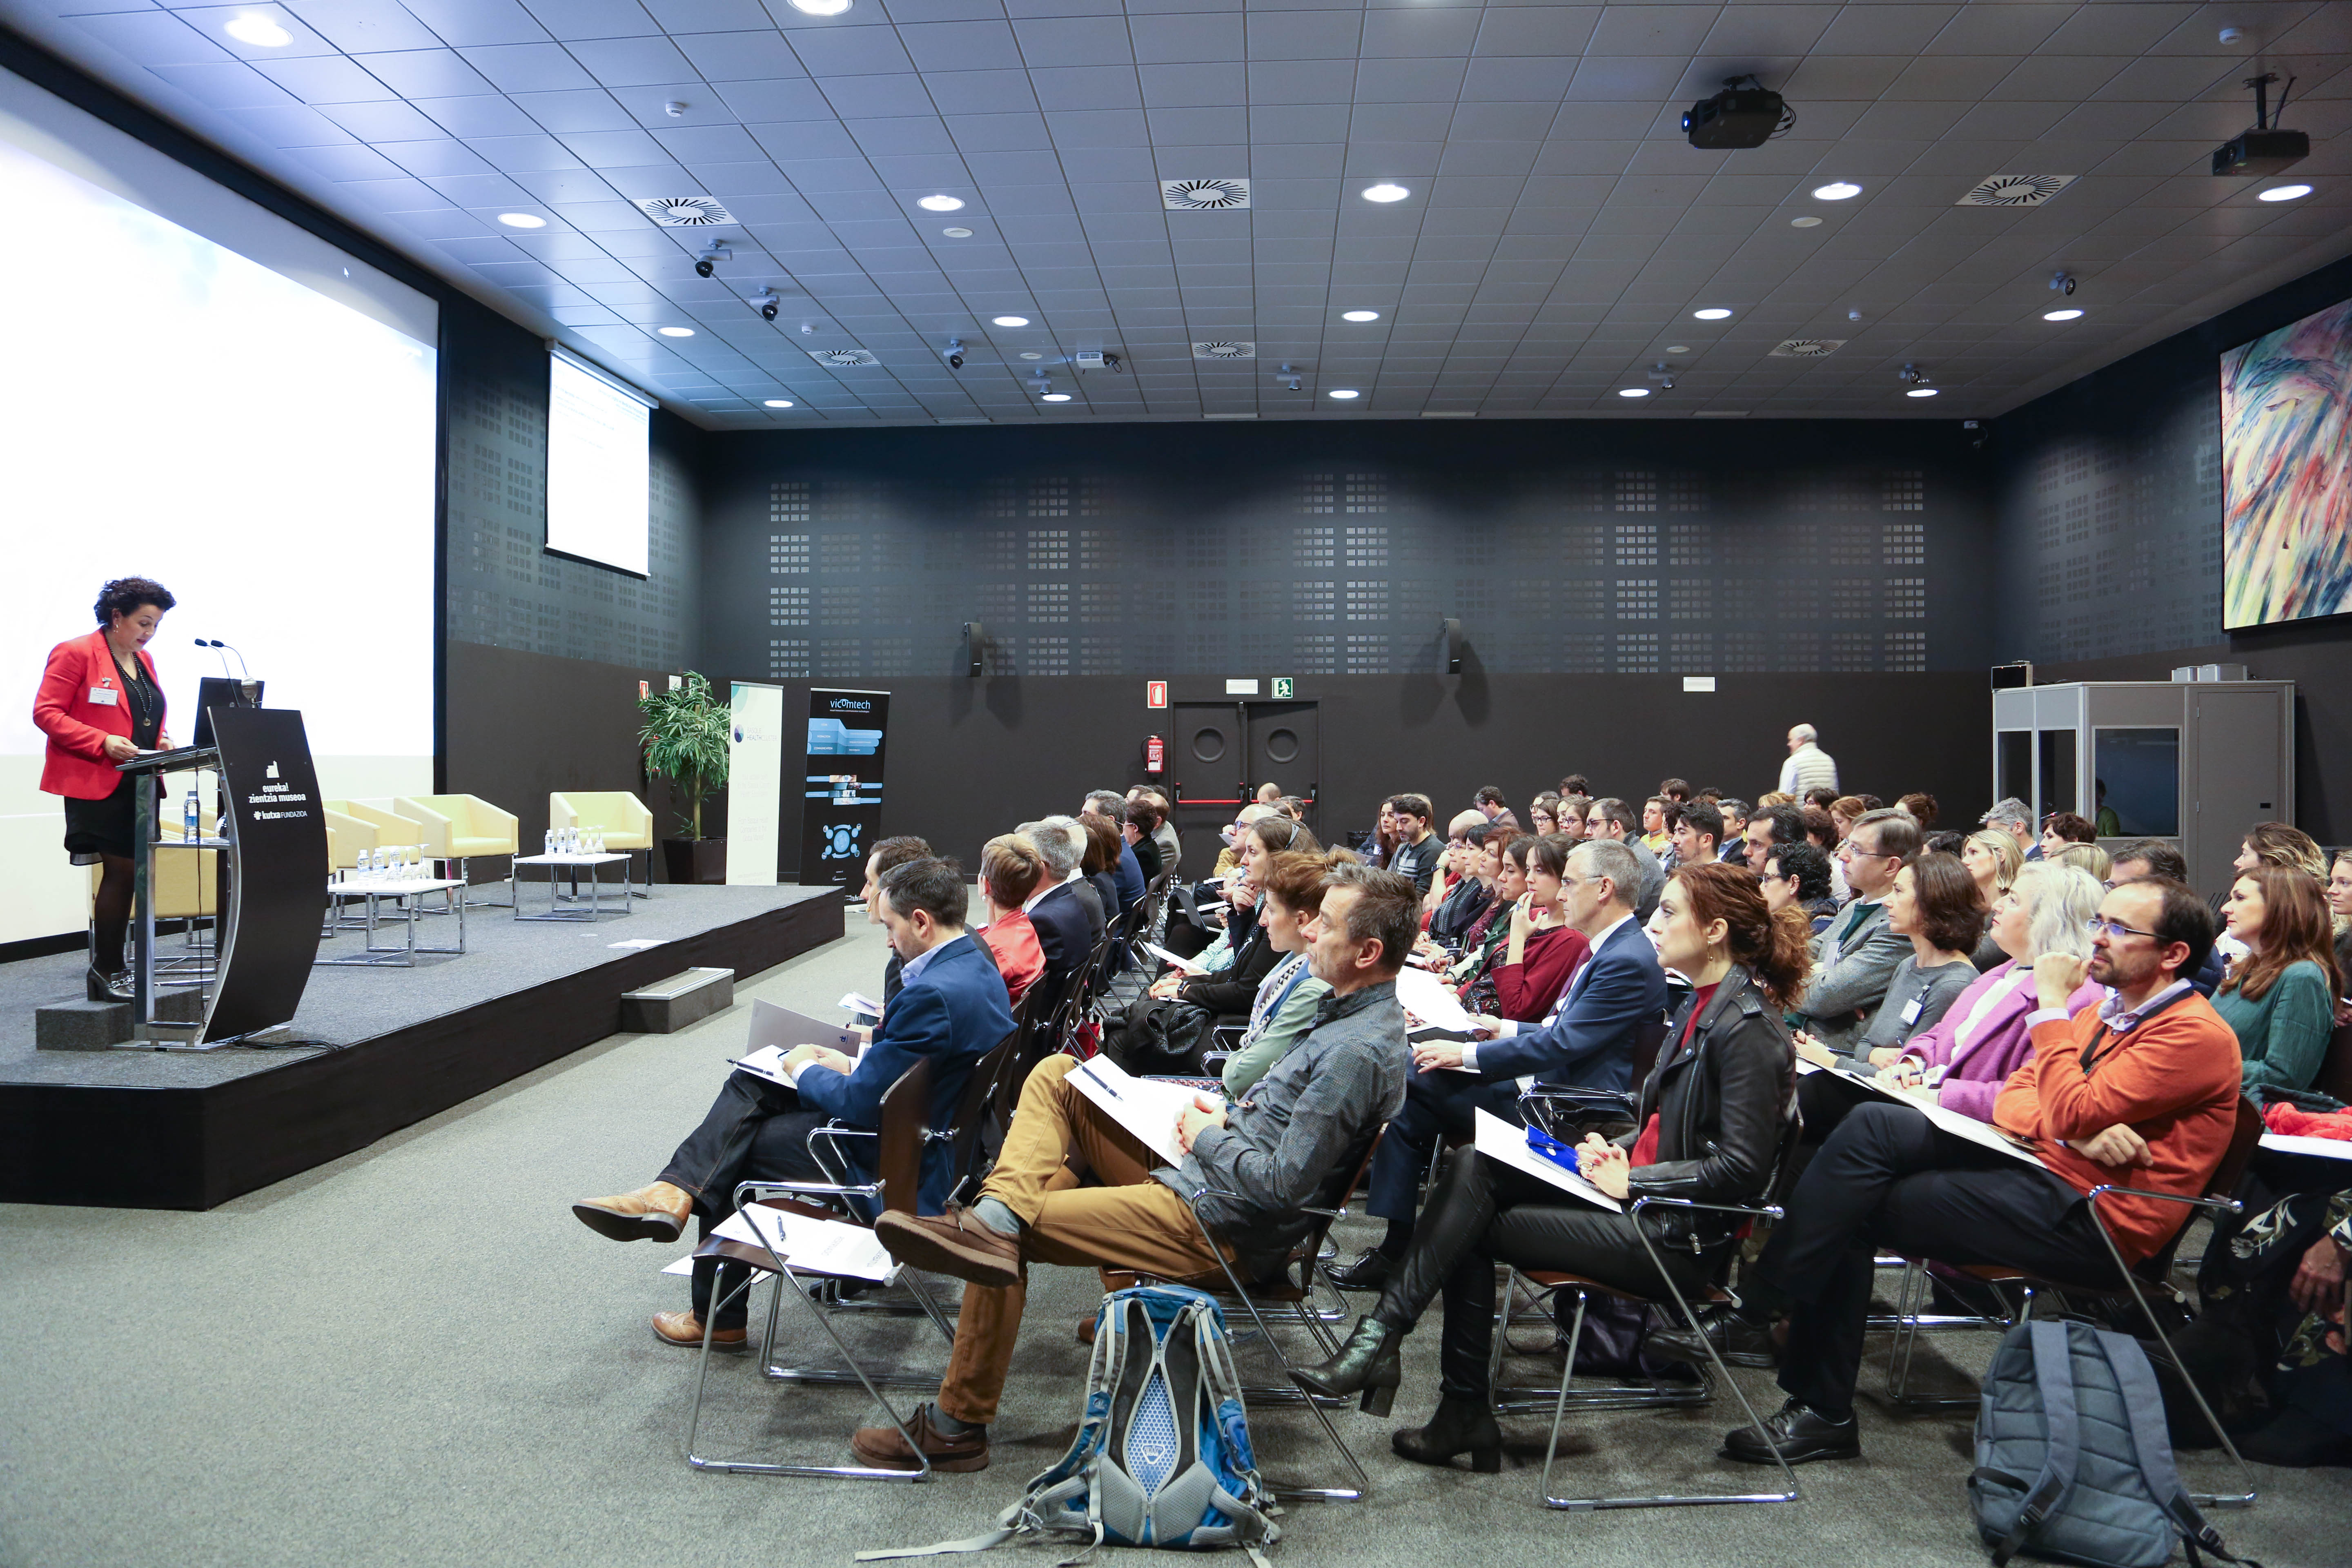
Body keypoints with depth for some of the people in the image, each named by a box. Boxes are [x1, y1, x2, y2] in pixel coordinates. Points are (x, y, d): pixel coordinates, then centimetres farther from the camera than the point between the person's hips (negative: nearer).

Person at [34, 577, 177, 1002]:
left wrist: (162, 743, 5)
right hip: (99, 785, -8)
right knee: (120, 872, -8)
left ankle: (108, 969, 12)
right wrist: (103, 743, -20)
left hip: (139, 785, 8)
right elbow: (47, 713, -10)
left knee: (128, 874, 6)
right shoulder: (76, 653, -5)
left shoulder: (144, 661, 18)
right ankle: (108, 971, 1)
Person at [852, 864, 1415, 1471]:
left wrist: (1209, 1138, -10)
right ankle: (995, 1217, -17)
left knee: (1015, 1233, -8)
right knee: (1055, 1074, 6)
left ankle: (955, 1425, 6)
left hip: (1218, 1224, -10)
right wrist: (1227, 1115, 7)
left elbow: (1283, 1188, -26)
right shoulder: (1349, 1011, 8)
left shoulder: (1359, 1051, -24)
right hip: (1195, 1172, 10)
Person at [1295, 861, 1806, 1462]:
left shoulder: (1748, 1028, -16)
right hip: (1643, 1200, 9)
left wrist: (1632, 1180, -17)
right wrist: (1616, 1151, 3)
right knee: (1472, 1168, -9)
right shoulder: (1699, 1006, 13)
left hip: (1681, 1239, -9)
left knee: (1478, 1225, -15)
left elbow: (1743, 1168, -20)